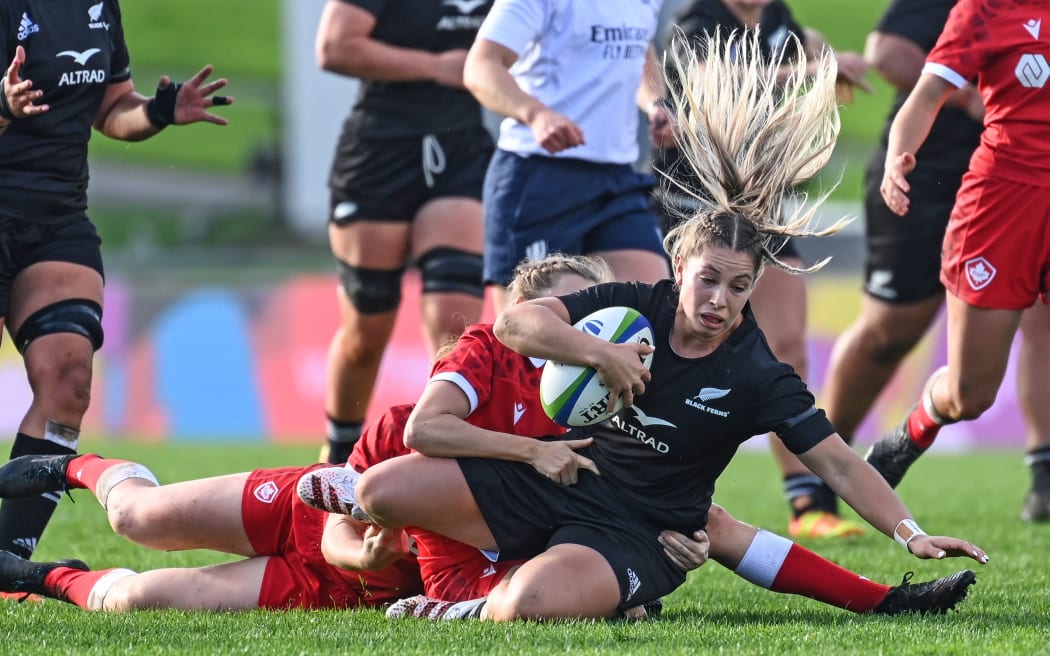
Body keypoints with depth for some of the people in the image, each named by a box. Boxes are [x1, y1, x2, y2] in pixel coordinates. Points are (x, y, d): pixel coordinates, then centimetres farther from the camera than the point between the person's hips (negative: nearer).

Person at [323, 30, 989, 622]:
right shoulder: (634, 306, -4)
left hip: (637, 536, -4)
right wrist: (601, 353, -26)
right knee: (381, 490, -11)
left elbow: (841, 464, -14)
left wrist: (912, 535, -26)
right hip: (554, 485, 4)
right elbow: (517, 322, -11)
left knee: (532, 604, -36)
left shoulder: (758, 377, -12)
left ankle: (478, 607, 2)